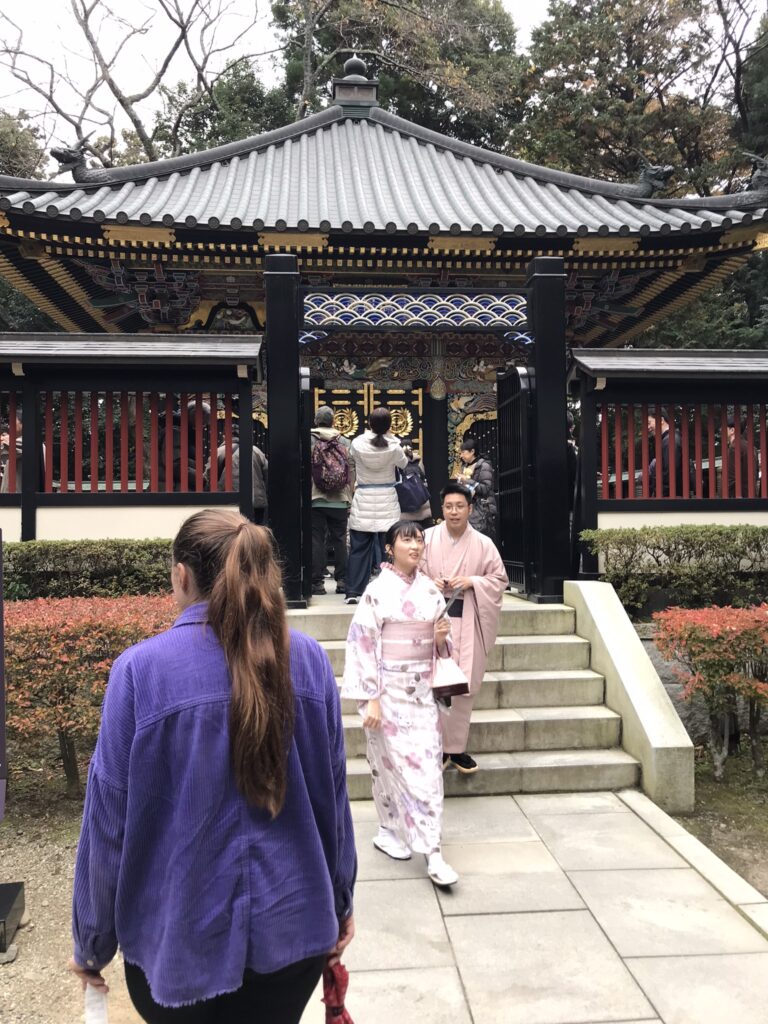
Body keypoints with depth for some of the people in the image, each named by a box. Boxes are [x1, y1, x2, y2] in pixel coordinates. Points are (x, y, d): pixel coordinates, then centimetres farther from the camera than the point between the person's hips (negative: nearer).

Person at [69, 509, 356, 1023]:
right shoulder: (309, 659, -8)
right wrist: (340, 901, 13)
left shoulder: (140, 669, -16)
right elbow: (333, 794, -1)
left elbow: (109, 821, -11)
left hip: (179, 934, -2)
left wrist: (92, 944, 4)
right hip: (292, 923, 2)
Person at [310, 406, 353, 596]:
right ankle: (342, 580, 10)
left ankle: (317, 582, 3)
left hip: (315, 499, -2)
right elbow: (350, 472, 4)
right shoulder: (344, 442, 4)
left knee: (316, 540, 3)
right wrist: (349, 499, 11)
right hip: (339, 500, 2)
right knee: (340, 540, 8)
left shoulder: (308, 440, -2)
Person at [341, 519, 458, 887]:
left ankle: (391, 832, 22)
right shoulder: (378, 591, -10)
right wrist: (370, 699, -16)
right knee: (408, 766, -2)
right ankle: (431, 851, 9)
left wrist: (441, 638, -8)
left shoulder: (430, 590, 6)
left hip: (422, 690, 6)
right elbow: (363, 645, -13)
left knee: (428, 765, 5)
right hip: (389, 691, -5)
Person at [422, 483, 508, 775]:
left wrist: (473, 582, -9)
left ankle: (456, 747, 18)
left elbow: (500, 580, 7)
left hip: (467, 622, 1)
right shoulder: (428, 538, -1)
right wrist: (429, 583, -14)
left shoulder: (483, 543, 2)